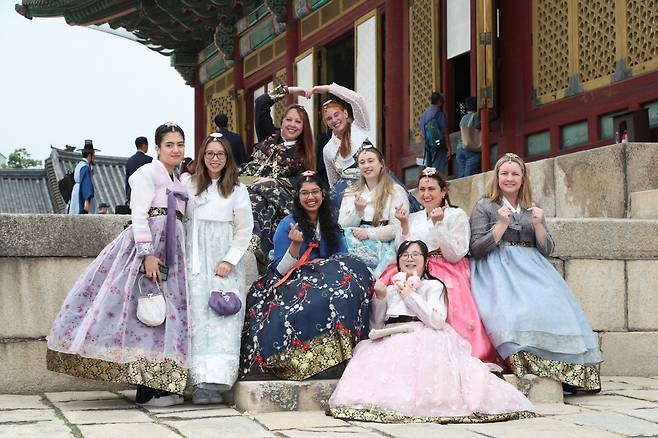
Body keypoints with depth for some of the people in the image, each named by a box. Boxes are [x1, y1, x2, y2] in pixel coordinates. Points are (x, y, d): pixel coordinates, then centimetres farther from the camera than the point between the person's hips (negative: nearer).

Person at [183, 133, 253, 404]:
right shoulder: (188, 185, 9)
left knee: (223, 320, -8)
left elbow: (244, 232, 7)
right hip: (196, 263, 0)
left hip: (225, 265, 0)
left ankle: (216, 381, -13)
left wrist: (229, 261, -5)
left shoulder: (237, 191, 8)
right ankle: (201, 382, -12)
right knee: (198, 318, -8)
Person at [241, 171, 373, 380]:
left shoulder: (330, 224, 14)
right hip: (294, 283, -5)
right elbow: (281, 270, -6)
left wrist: (323, 264, -4)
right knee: (317, 299, -37)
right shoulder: (288, 225, -2)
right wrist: (295, 245, -23)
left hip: (327, 279, 5)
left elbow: (343, 259, 16)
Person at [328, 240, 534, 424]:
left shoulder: (433, 286, 11)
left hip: (424, 339, -4)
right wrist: (379, 297, 5)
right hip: (391, 341, 4)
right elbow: (376, 326, 18)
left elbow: (438, 321, -7)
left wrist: (411, 296, -1)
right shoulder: (391, 289, 25)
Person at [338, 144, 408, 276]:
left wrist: (369, 233, -14)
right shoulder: (350, 193, 20)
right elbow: (343, 226, 10)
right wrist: (358, 210, -8)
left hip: (384, 244, -4)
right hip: (358, 243, 4)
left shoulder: (396, 191, 6)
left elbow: (397, 228, -4)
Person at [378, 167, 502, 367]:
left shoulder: (457, 215, 5)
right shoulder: (413, 218, 19)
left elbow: (455, 256, -6)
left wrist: (439, 224, -12)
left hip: (447, 273, -4)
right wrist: (404, 226, -1)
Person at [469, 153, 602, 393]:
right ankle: (518, 361, -39)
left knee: (555, 304, -23)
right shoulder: (484, 207, 9)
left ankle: (567, 368, -25)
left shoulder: (532, 210, 20)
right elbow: (476, 249, -1)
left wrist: (538, 225, -2)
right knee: (512, 308, -34)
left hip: (532, 269, 3)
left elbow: (546, 250, 14)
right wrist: (502, 225, -10)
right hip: (499, 270, -3)